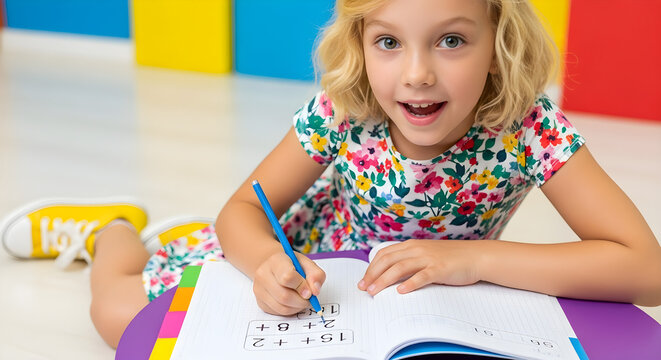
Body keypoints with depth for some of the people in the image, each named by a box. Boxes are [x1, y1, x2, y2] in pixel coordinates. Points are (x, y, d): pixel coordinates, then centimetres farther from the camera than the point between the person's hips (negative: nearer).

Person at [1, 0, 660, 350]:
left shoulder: (527, 128, -32)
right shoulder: (338, 115, -29)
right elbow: (242, 209, -17)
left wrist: (474, 257, -41)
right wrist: (263, 259, -41)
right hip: (307, 261, 0)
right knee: (118, 312, -6)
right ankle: (111, 226, 31)